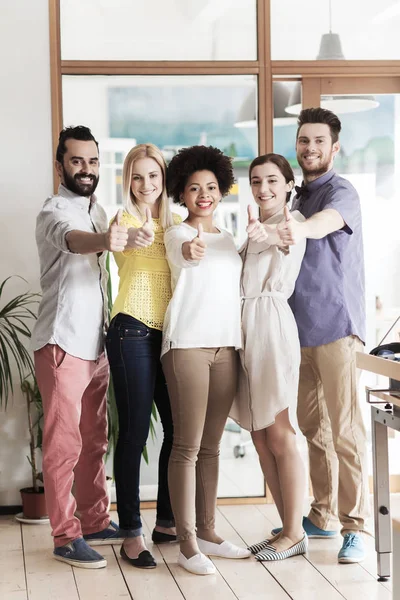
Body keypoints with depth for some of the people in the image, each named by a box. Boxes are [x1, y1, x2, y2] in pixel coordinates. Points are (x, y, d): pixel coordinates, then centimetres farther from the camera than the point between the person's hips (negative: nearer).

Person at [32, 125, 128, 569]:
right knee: (64, 444, -5)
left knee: (94, 442, 13)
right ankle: (66, 537, 1)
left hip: (96, 344, 8)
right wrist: (103, 240, -55)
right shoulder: (54, 211, -11)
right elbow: (69, 238, -35)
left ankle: (95, 523, 22)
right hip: (62, 344, -8)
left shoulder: (98, 212, 16)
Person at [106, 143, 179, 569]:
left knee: (178, 427, 8)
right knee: (134, 431, -5)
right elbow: (121, 241, -27)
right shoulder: (126, 219, -4)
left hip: (169, 334, 6)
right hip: (132, 332, -6)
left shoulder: (177, 223, 14)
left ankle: (166, 522, 23)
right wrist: (130, 237, -49)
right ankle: (131, 533, 1)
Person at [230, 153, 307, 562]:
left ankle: (294, 534, 3)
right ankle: (288, 528, 16)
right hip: (245, 328, 8)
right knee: (261, 439, 8)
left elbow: (288, 240, -30)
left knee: (279, 436, -5)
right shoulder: (256, 229, 22)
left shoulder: (293, 220, -5)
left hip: (272, 325, -8)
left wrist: (268, 234, -52)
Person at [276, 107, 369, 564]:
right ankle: (323, 515, 22)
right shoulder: (297, 197, 19)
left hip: (335, 325, -8)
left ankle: (355, 527, -3)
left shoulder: (341, 192, -6)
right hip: (301, 328, 8)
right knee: (312, 426, 12)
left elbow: (330, 218, -32)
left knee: (345, 428, -8)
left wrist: (301, 229, -52)